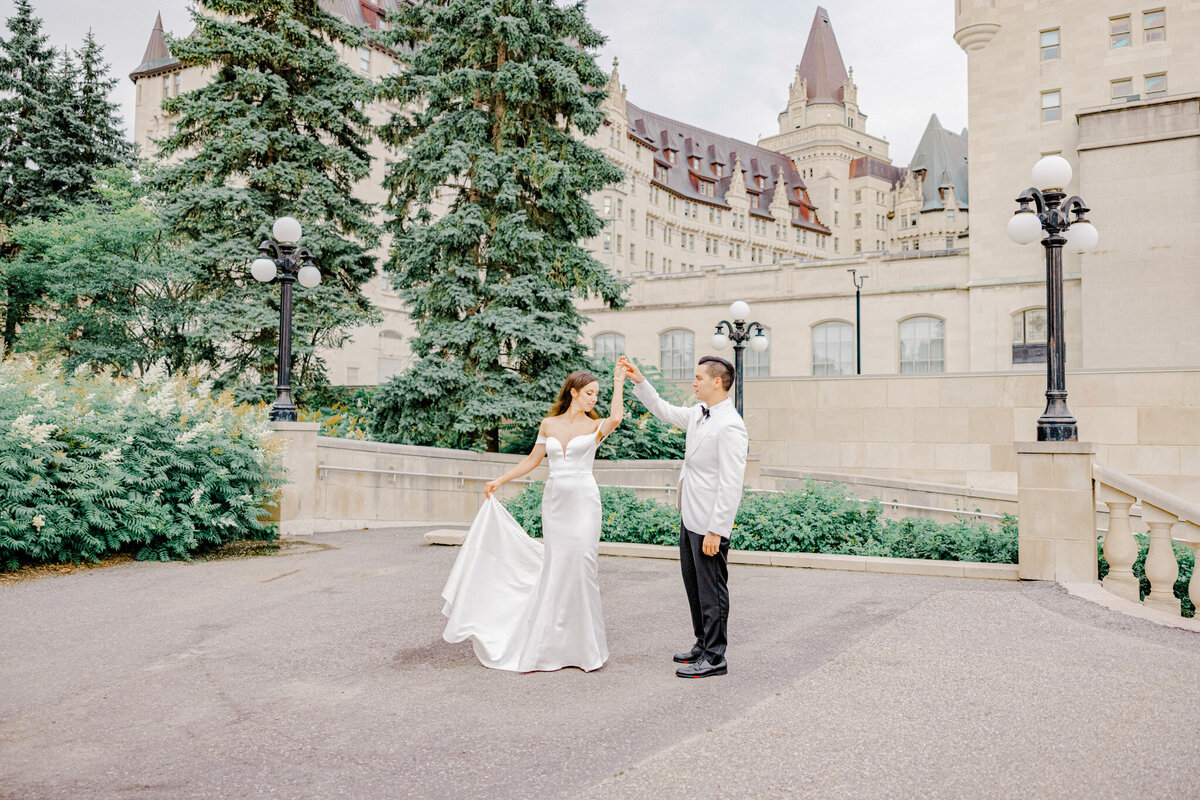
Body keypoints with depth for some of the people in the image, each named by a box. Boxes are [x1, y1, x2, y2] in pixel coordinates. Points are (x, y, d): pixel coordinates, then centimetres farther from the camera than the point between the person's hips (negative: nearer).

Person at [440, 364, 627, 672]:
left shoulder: (595, 427, 1)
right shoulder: (549, 424, 9)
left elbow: (616, 418, -22)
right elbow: (532, 459, 17)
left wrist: (619, 382, -13)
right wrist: (500, 480, 15)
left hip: (583, 500, -2)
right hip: (554, 499, 3)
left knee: (580, 565, -7)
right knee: (554, 566, 5)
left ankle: (583, 644, 6)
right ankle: (549, 644, 17)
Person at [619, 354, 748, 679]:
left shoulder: (730, 426, -21)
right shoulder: (698, 414, 8)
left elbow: (731, 485, -23)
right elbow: (664, 411, 27)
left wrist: (716, 531, -24)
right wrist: (639, 381, 18)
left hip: (709, 525, -10)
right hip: (689, 518, 10)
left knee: (711, 590, 2)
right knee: (694, 585, 19)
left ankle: (714, 657, 15)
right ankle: (703, 644, 34)